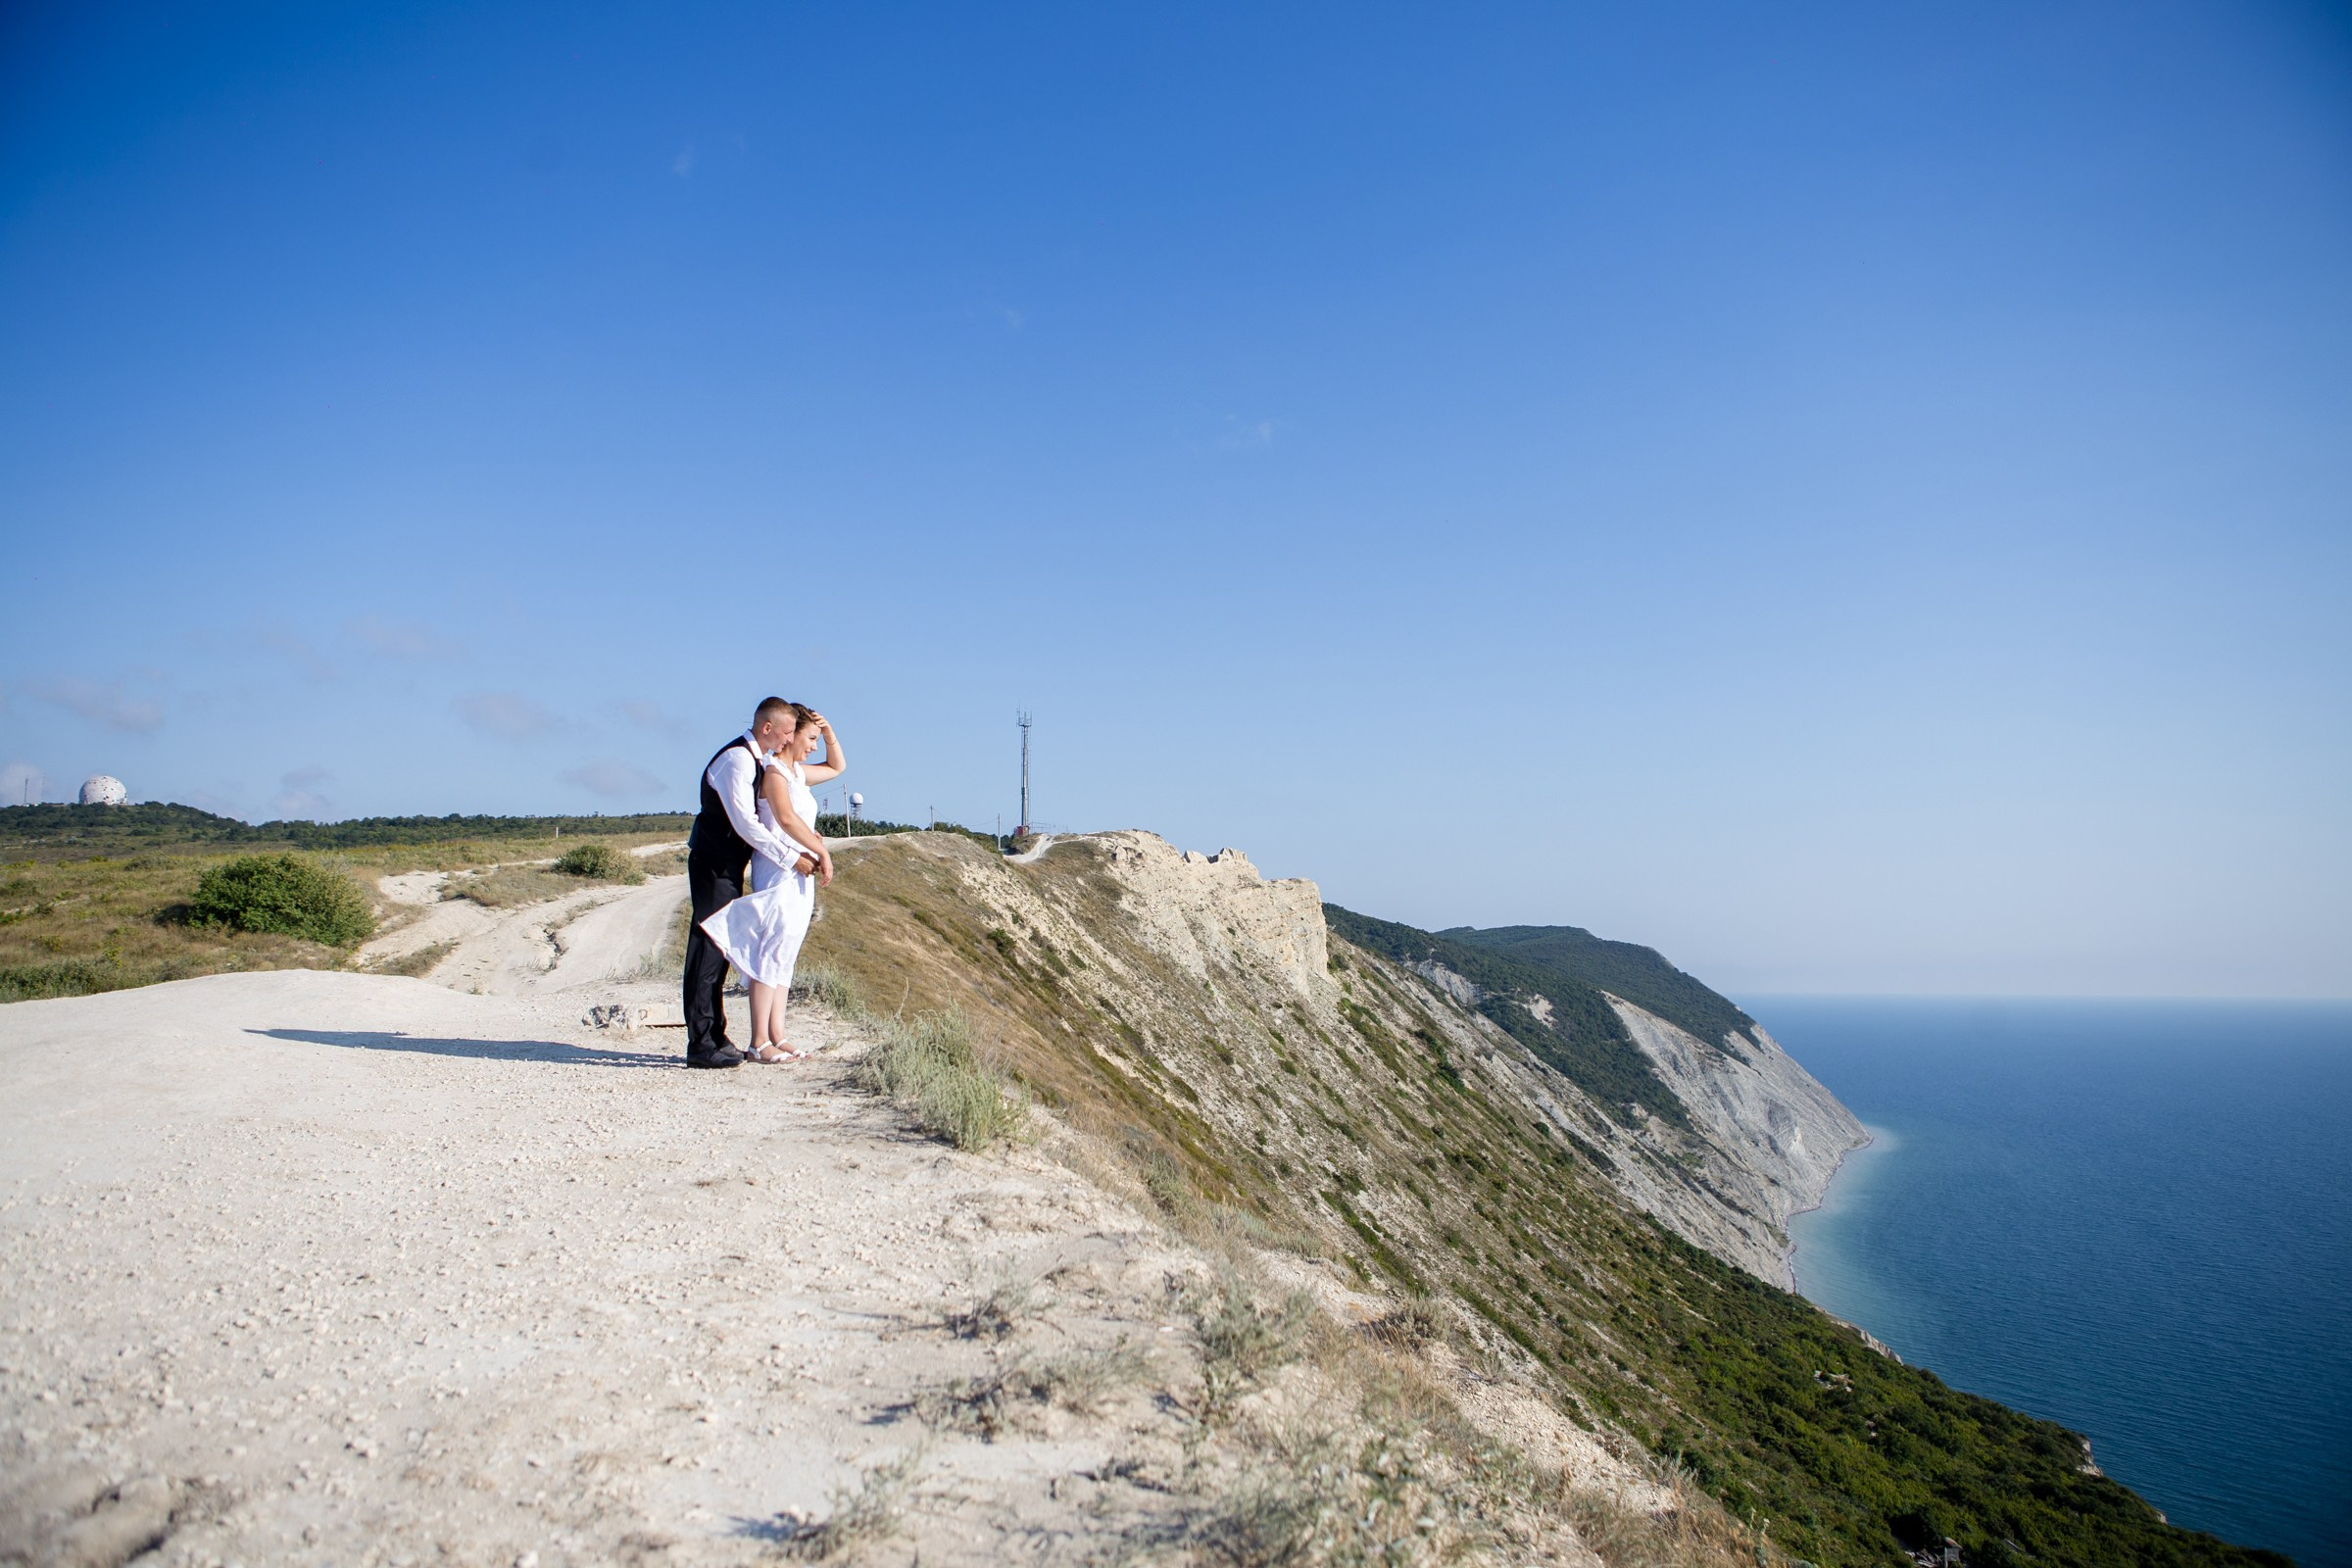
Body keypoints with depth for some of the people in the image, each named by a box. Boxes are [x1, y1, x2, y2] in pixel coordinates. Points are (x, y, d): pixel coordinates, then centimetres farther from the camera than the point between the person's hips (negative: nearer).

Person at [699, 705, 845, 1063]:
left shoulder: (797, 773, 18)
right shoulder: (774, 772, -9)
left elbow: (836, 767, 34)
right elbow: (787, 818, -25)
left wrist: (829, 732, 17)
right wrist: (822, 852, -21)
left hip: (800, 875, 10)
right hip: (778, 873, -10)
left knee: (784, 957, 8)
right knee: (771, 954, -9)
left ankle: (776, 1038, 11)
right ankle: (759, 1043, -8)